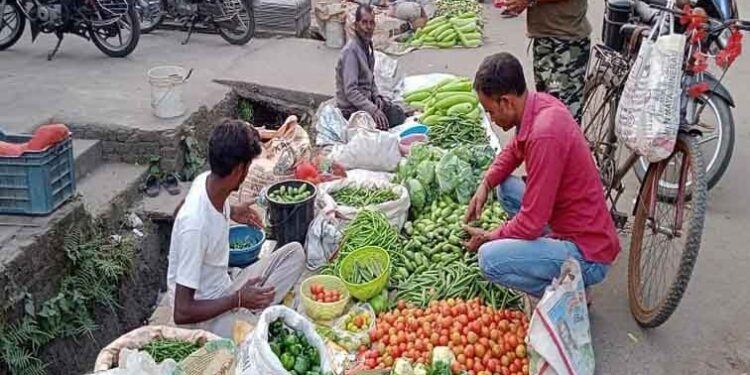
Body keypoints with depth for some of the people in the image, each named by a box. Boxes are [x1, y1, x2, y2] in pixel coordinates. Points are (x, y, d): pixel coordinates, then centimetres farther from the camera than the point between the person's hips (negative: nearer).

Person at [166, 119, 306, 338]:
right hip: (203, 317, -9)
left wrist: (230, 212, 17)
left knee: (294, 253, 1)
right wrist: (239, 300, -23)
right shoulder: (194, 225, -31)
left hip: (224, 292, 9)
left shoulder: (205, 180, -7)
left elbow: (183, 207, 22)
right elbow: (181, 312, -27)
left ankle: (254, 311, -6)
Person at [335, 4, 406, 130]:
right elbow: (350, 91, -28)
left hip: (366, 98, 9)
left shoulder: (367, 45, 7)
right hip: (351, 109, -9)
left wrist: (376, 96, -1)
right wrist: (373, 110, -33)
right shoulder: (351, 51, -22)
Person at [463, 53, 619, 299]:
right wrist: (485, 185, 5)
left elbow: (531, 224, -24)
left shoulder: (544, 135, -28)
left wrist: (488, 237, -6)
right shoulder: (539, 103, -2)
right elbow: (514, 149, 21)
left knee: (489, 258, -22)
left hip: (588, 258, -9)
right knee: (505, 187, 16)